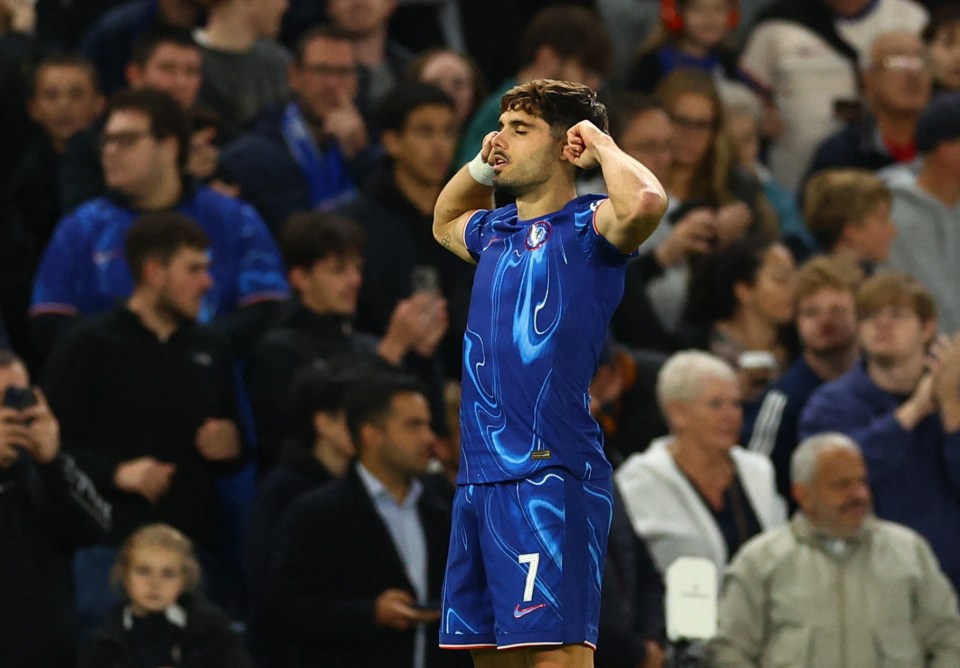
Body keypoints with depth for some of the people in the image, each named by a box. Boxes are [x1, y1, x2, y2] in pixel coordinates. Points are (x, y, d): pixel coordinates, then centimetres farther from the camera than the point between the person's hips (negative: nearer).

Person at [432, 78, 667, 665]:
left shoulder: (587, 227, -5)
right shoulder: (494, 231, 18)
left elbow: (646, 202, -29)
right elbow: (444, 224, 42)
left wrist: (602, 146, -9)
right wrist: (481, 167, 23)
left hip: (550, 476, -8)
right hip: (479, 478, 8)